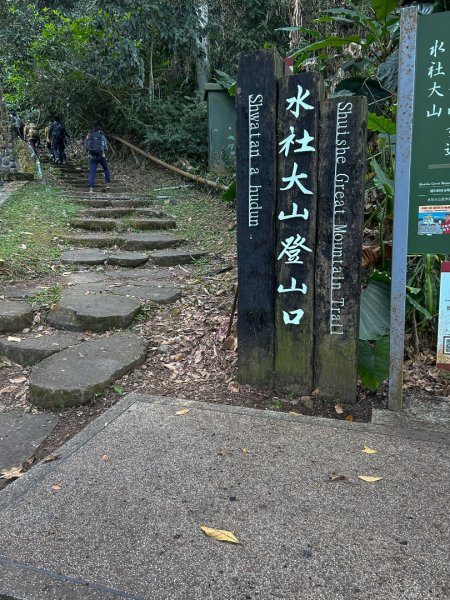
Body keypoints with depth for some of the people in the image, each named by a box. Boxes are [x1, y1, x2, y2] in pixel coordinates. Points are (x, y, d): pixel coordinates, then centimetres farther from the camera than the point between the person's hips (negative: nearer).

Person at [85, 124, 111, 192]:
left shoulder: (89, 137, 4)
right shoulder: (102, 137, 1)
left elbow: (86, 147, 10)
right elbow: (106, 148, 4)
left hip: (92, 157, 1)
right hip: (101, 156, 0)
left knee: (92, 173, -1)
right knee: (106, 169, 21)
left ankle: (91, 188, -12)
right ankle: (107, 184, 17)